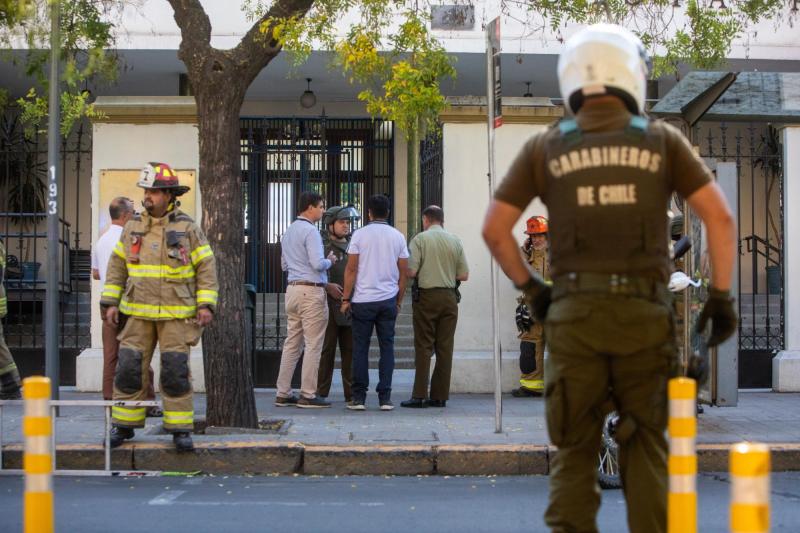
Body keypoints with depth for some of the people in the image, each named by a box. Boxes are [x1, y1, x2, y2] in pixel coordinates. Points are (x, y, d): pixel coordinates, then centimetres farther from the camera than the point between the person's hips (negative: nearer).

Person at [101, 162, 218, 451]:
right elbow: (117, 265, 11)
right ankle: (123, 425, 13)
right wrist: (111, 302, 5)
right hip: (139, 313, 3)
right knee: (129, 369, 1)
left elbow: (206, 266, -2)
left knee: (175, 372, -4)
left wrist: (206, 305, -10)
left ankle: (180, 429, 5)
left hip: (176, 315, -3)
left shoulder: (188, 228, -3)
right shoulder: (133, 227, 6)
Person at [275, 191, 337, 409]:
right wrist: (330, 261, -1)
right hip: (311, 291, -9)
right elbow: (318, 264, -20)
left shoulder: (288, 231, 17)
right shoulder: (310, 231, -12)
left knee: (292, 343, 11)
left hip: (292, 289, 9)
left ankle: (283, 393, 11)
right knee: (313, 344, -4)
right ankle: (308, 395, -4)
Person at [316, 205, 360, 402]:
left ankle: (351, 392, 11)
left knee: (350, 350, 6)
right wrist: (327, 285, -18)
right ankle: (321, 392, 1)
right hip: (329, 304, -5)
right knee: (326, 349, -4)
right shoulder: (321, 245, 0)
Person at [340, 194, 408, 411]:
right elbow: (403, 273, 7)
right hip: (388, 299, 2)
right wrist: (399, 301, 16)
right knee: (387, 348, 5)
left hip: (363, 300, -2)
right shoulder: (398, 237, 6)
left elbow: (351, 269, -4)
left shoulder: (360, 235, -2)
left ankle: (359, 397, 2)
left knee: (360, 348, 3)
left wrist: (346, 299, 1)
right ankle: (385, 397, 2)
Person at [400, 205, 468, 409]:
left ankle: (419, 395, -2)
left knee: (423, 347, 0)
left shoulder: (420, 239, -4)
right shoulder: (455, 241, 6)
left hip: (426, 295, -3)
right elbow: (464, 275, 6)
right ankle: (440, 396, 6)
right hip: (449, 297, 3)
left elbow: (411, 272, -11)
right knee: (445, 348, 5)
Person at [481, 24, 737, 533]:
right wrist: (722, 293, 5)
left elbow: (494, 228, 4)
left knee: (576, 447, 10)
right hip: (643, 313, 0)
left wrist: (529, 287, 15)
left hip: (575, 312, 0)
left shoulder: (545, 147, 7)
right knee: (646, 444, 12)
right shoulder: (663, 139, 6)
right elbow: (721, 216, -1)